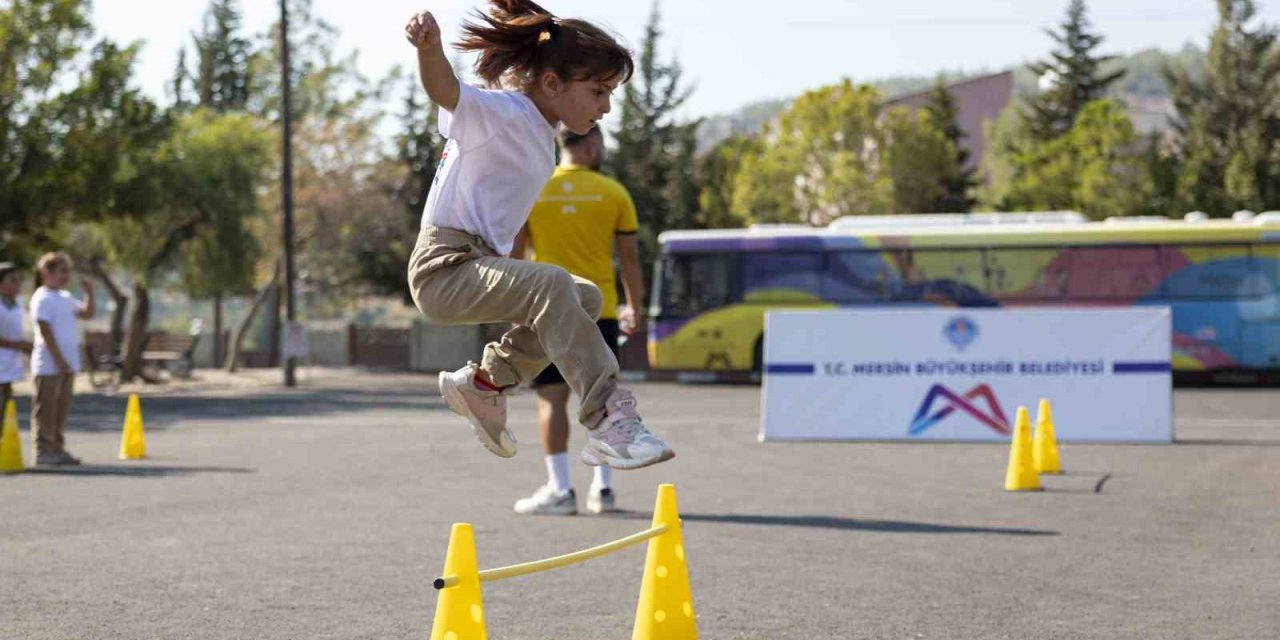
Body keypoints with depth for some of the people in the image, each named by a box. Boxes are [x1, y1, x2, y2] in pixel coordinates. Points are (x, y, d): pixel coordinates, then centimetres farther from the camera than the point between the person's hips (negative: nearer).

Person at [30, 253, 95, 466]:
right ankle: (43, 450, -1)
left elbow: (87, 313, 19)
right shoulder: (42, 299, -11)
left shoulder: (66, 297, 14)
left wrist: (89, 292, 4)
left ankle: (57, 448, 16)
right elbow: (46, 331, -16)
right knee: (46, 408, -4)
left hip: (67, 364, 8)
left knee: (62, 408, 11)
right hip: (49, 365, -8)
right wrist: (59, 360, -19)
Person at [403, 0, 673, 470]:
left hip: (480, 263, 10)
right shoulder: (503, 114, -15)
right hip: (445, 266, -10)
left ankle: (484, 382, 21)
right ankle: (609, 423, -37)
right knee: (551, 285, -33)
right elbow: (446, 91, -36)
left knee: (586, 298, 21)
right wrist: (429, 47, -56)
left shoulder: (538, 130, 13)